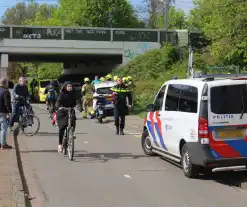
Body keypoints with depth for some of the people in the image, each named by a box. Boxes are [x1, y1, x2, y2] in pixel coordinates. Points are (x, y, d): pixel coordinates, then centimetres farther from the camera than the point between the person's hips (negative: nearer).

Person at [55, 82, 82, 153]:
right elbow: (58, 101, -18)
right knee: (62, 127, -15)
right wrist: (57, 107, -40)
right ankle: (60, 144, -5)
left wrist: (80, 107, -32)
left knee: (72, 127, -10)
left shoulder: (74, 94, 2)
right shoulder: (62, 93, -5)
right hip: (62, 112, -3)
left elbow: (77, 101, -11)